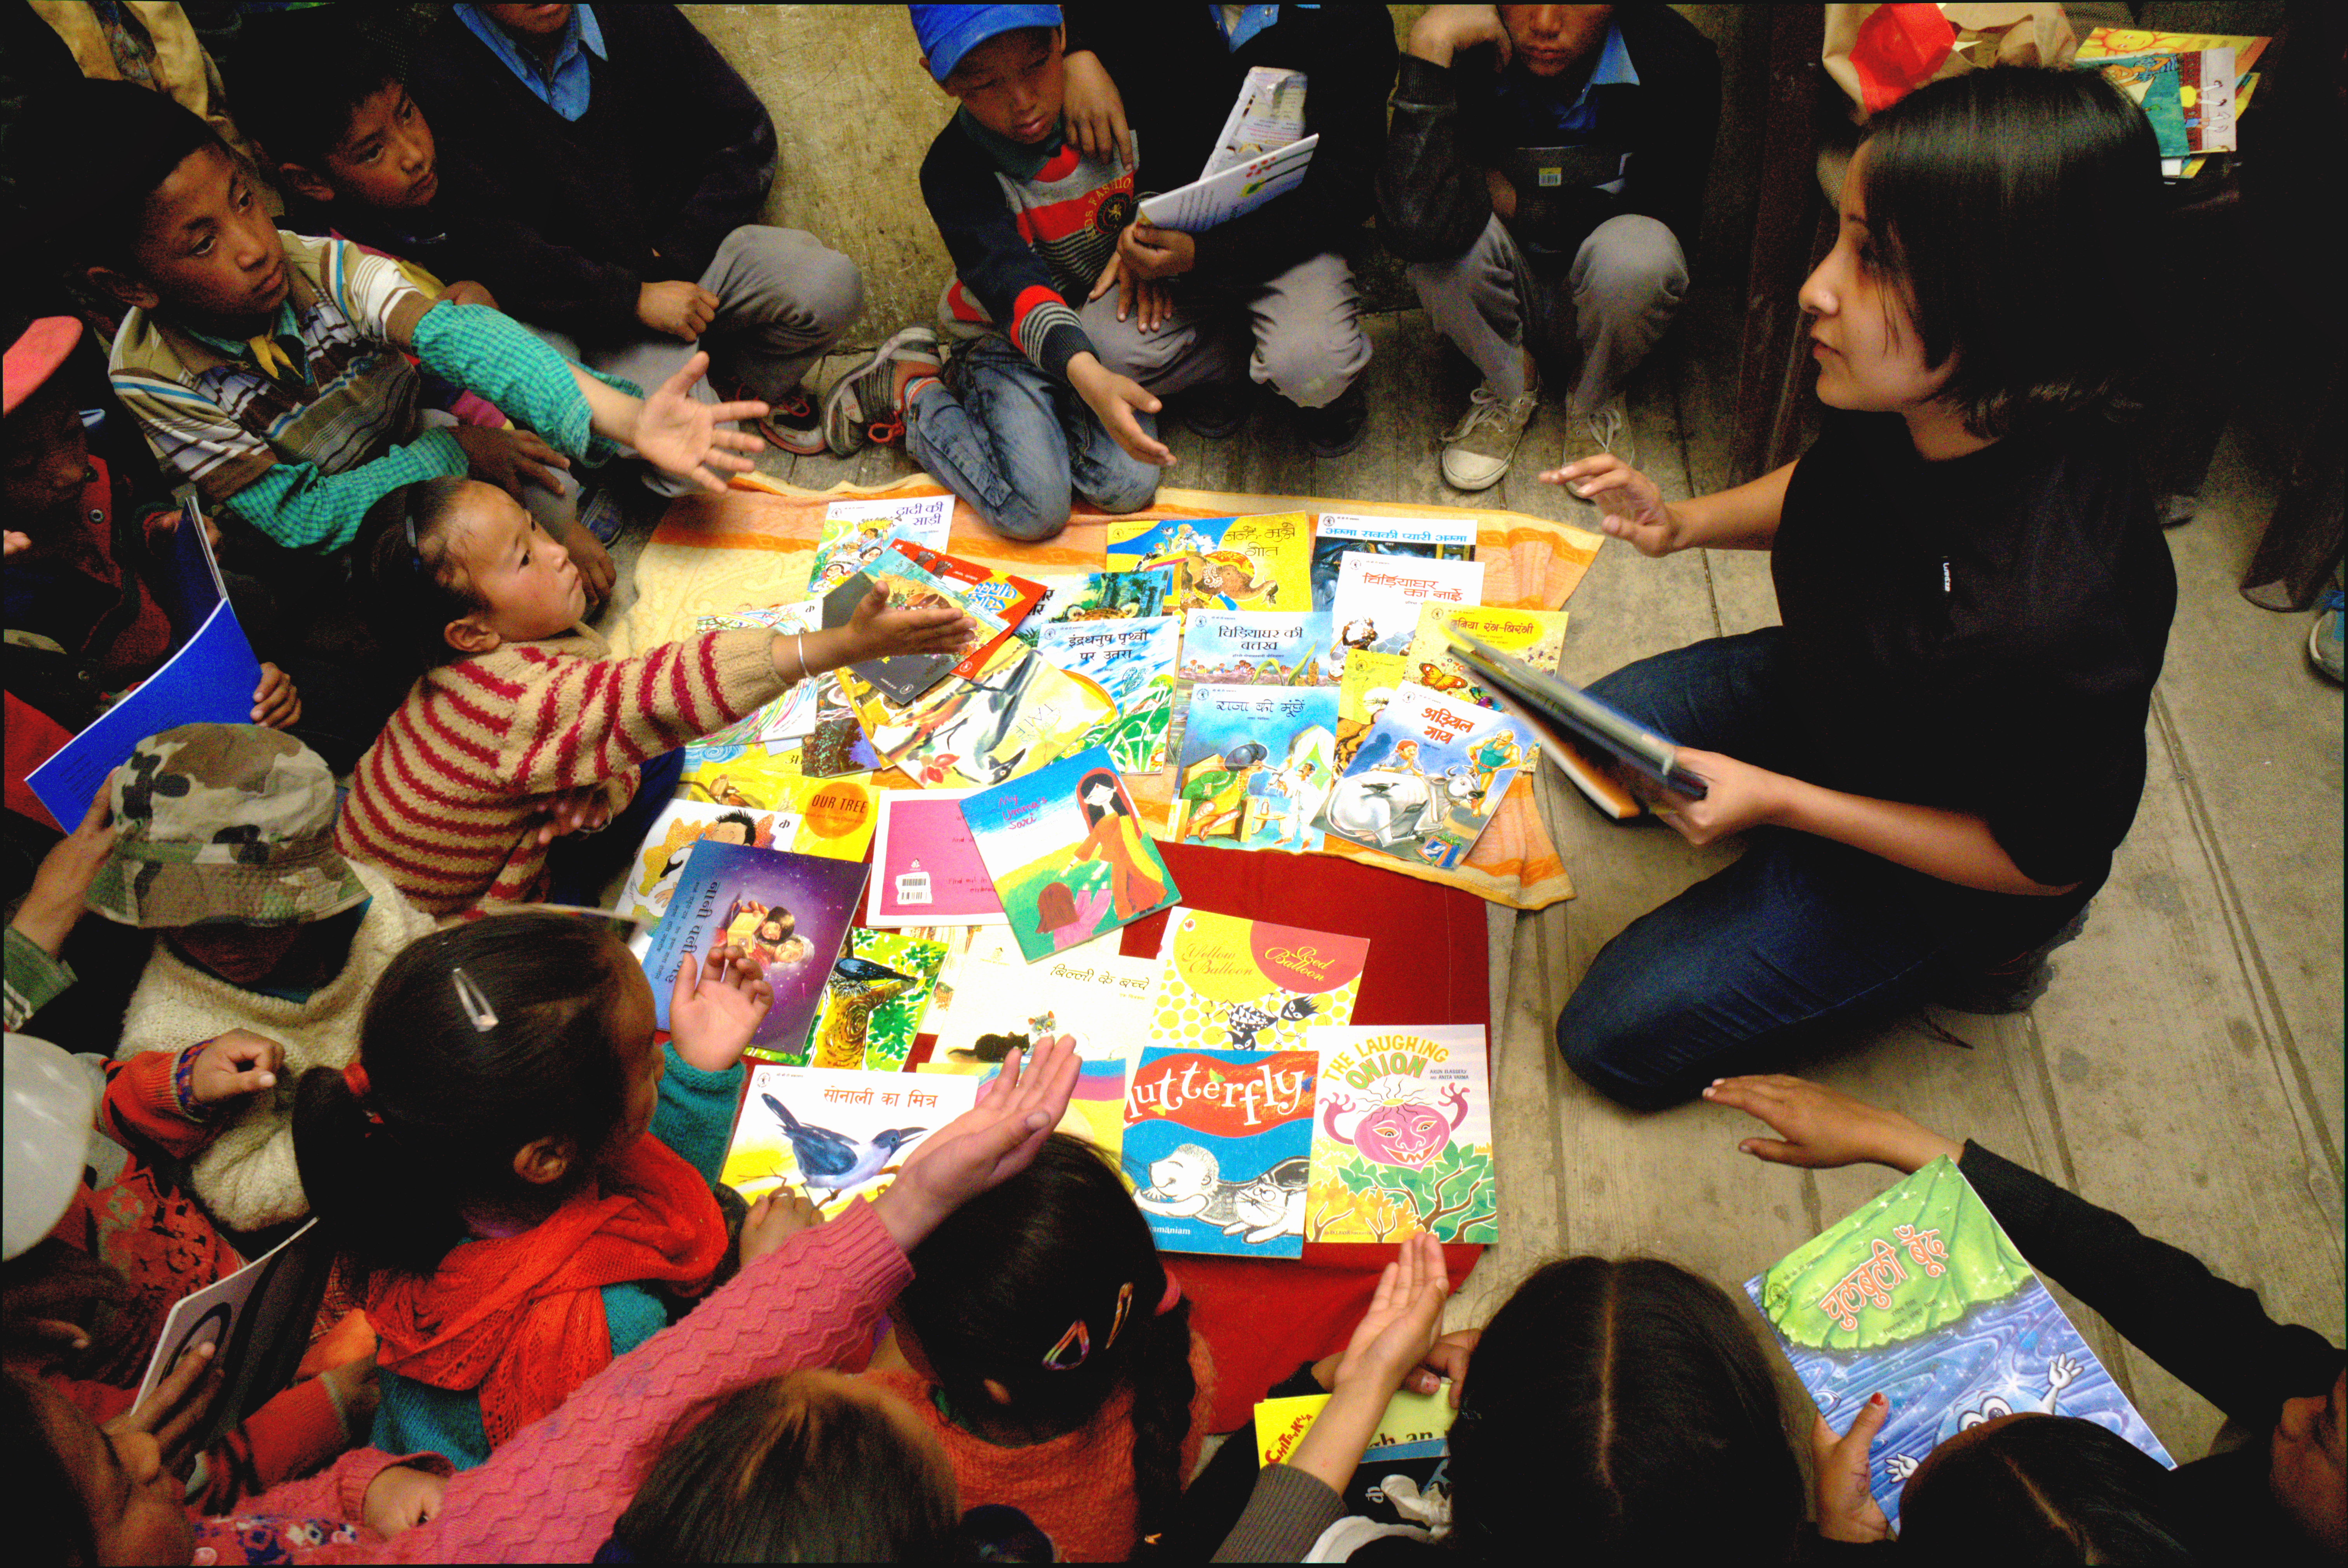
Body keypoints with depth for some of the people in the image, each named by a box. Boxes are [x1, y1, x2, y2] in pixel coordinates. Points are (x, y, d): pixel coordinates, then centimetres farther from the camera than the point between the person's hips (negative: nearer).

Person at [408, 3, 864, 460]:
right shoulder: (441, 79, -14)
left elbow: (744, 132, 4)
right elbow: (488, 246, -19)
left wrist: (679, 253, -7)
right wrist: (634, 299, -21)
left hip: (685, 250, 4)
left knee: (830, 286, -20)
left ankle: (754, 378, 12)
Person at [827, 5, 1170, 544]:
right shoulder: (954, 170, -20)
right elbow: (1012, 279, -35)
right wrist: (1087, 375, -52)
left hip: (1101, 331, 4)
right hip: (1011, 338, -4)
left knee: (1129, 486, -18)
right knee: (1033, 510, -22)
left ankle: (978, 393, 8)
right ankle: (914, 388, 5)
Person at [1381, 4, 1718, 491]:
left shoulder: (1678, 58, -21)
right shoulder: (1468, 55, -23)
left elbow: (1672, 228, -14)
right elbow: (1415, 227, -39)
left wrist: (1516, 204, -18)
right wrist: (1431, 43, -41)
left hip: (1603, 299, 0)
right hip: (1507, 294, 0)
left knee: (1634, 257, -33)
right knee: (1442, 238, -31)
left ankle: (1595, 400, 1)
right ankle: (1509, 388, 0)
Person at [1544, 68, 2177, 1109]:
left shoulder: (2057, 617, -44)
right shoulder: (1906, 403, -24)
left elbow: (2047, 858, -26)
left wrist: (1779, 800, -28)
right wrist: (1684, 524, -15)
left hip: (1929, 865, -7)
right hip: (1825, 692, 7)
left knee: (1614, 1036, 0)